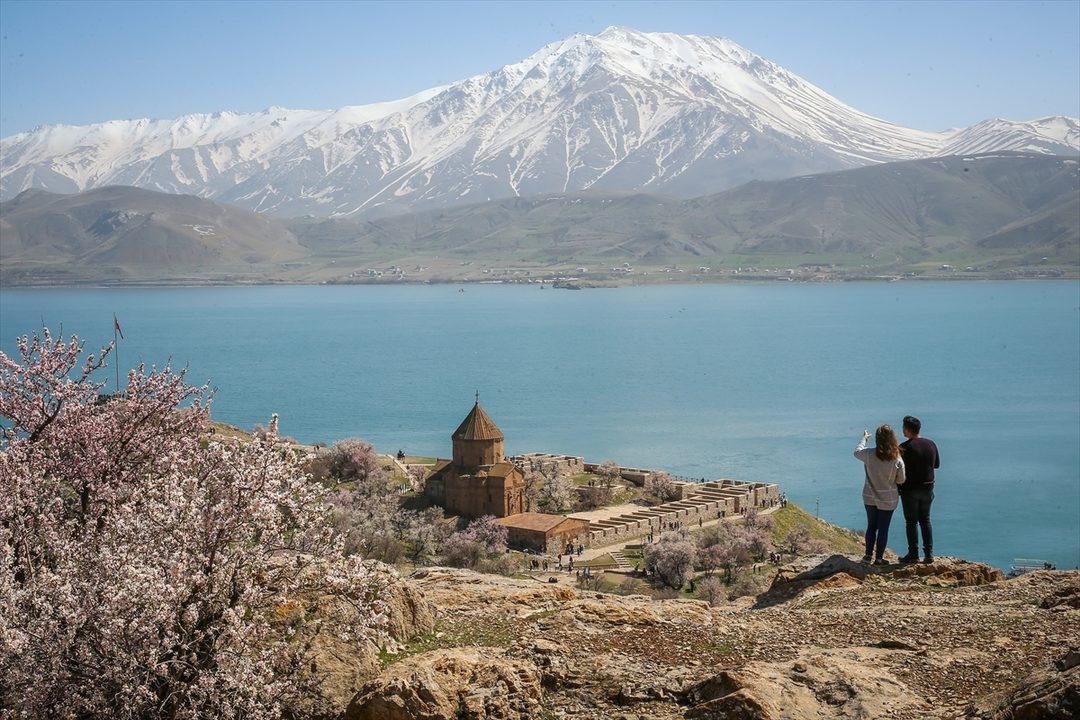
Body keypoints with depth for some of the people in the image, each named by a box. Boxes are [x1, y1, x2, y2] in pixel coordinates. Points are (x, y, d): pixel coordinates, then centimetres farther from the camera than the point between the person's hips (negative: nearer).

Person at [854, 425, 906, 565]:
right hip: (888, 499, -2)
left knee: (871, 526, 18)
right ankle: (879, 558, 15)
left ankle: (868, 555, 23)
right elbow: (901, 480, -9)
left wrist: (864, 438, 22)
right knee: (883, 528, 9)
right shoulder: (897, 459, -18)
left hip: (870, 497, 2)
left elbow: (857, 452, 8)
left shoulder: (869, 454, -16)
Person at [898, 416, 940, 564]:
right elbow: (937, 464, 11)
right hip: (928, 487, 5)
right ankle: (929, 554, 13)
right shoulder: (931, 444, 1)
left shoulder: (905, 447, -17)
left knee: (911, 522, 4)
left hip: (910, 489, -5)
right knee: (925, 520, 14)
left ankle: (913, 555, 7)